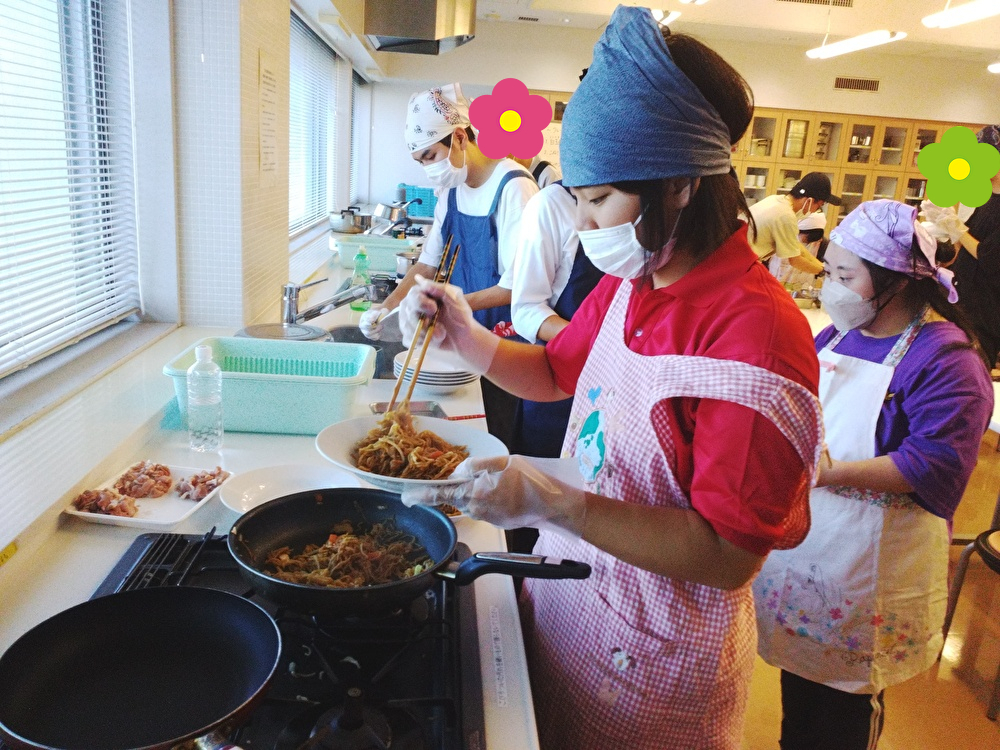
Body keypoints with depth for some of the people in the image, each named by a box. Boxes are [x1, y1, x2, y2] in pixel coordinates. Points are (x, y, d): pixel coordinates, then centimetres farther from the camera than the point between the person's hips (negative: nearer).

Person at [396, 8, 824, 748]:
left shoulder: (756, 331, -28)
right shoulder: (629, 284, -3)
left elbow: (729, 555, -27)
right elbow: (556, 373, 12)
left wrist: (551, 501, -34)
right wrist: (464, 335, -5)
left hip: (651, 659, -6)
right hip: (565, 598, 7)